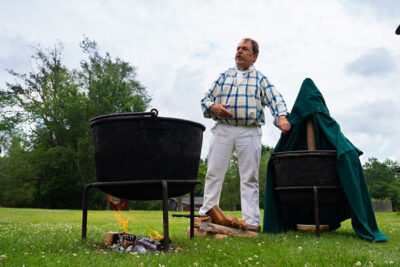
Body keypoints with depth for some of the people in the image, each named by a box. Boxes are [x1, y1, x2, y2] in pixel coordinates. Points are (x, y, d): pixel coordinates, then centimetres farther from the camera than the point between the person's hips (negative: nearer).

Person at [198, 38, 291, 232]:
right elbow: (206, 99, 17)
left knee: (250, 178, 0)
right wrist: (214, 108, -6)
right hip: (223, 130, 2)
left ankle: (252, 222, 3)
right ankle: (206, 215, 6)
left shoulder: (260, 79, 15)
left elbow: (275, 99, 1)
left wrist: (282, 117, -20)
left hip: (249, 132, -1)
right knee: (214, 174, -1)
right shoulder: (224, 76, 21)